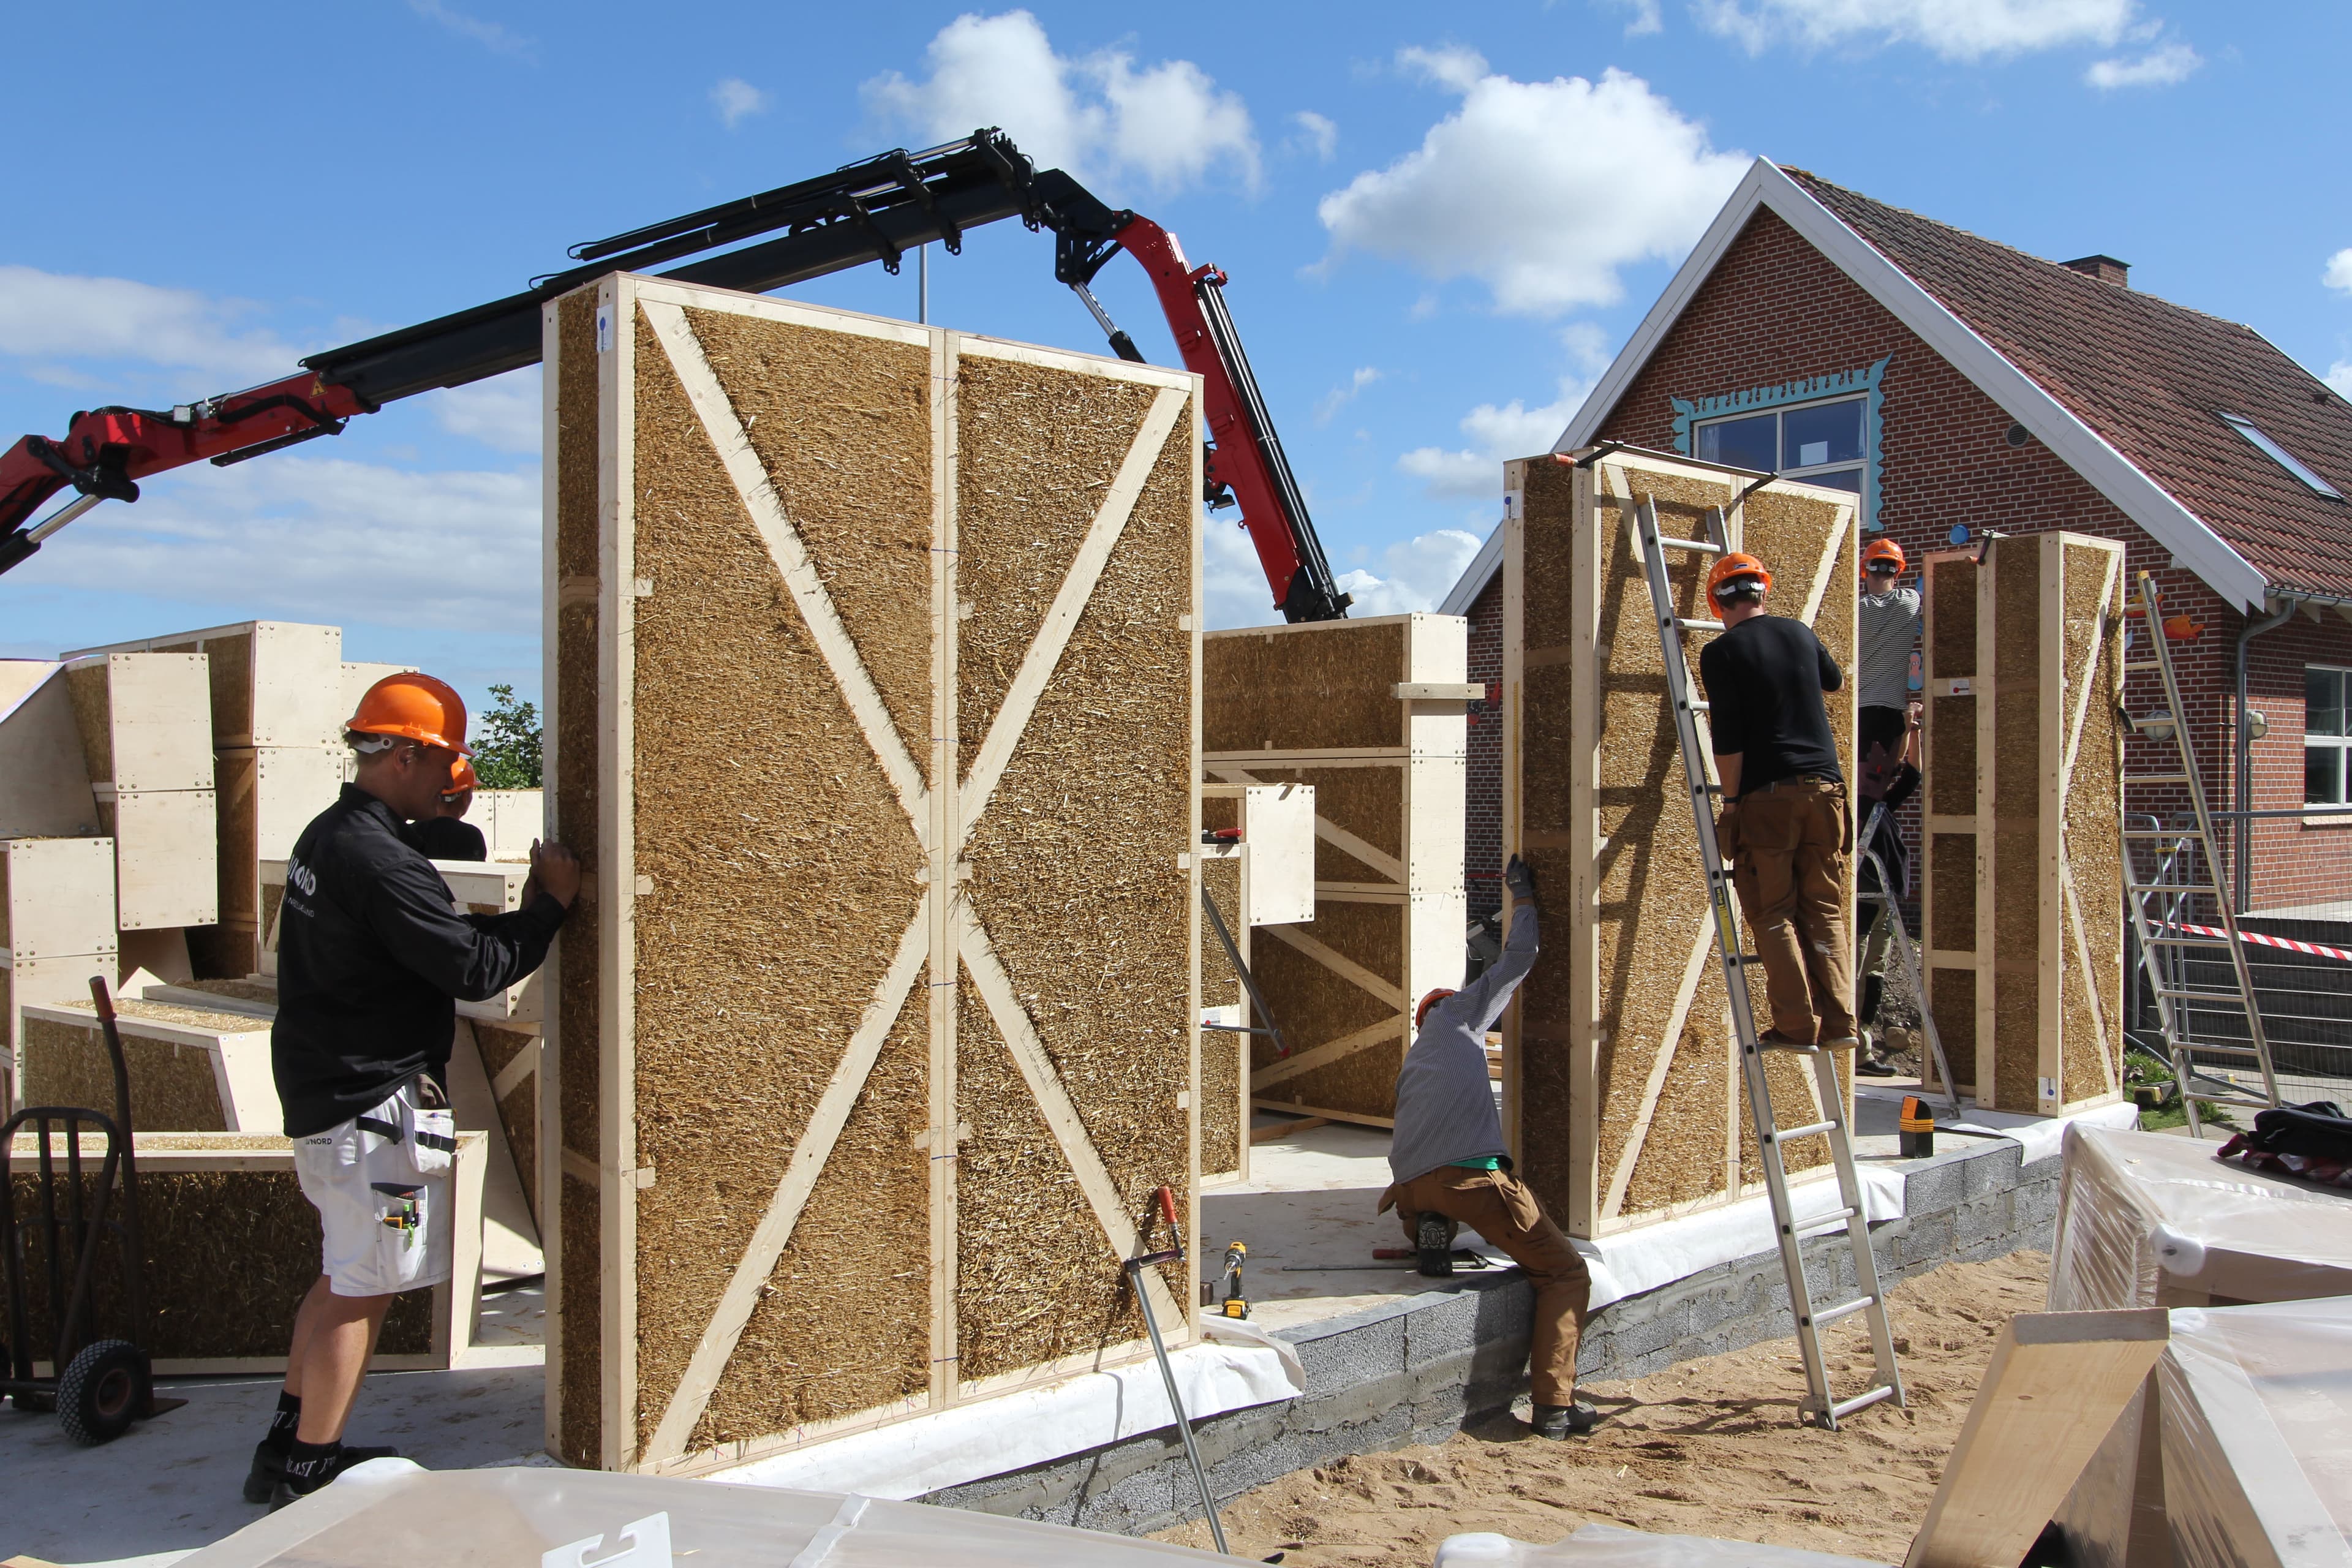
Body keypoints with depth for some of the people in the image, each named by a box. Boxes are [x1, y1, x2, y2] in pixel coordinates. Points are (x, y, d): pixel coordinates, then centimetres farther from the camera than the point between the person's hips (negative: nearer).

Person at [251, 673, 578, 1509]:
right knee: (363, 1288, 2)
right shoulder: (380, 860, -22)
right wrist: (550, 906, -11)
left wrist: (520, 910, 6)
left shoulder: (326, 836, 10)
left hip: (320, 1089, 10)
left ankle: (286, 1446, 31)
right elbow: (476, 969, -22)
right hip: (373, 1103, -10)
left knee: (344, 1276, 21)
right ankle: (307, 1471, 13)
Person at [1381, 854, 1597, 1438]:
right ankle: (1556, 1403, -9)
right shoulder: (1457, 1014, 17)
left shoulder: (1410, 1065, 33)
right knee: (1566, 1274, 3)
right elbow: (1518, 957, 18)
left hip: (1411, 1184, 6)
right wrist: (1524, 896, 31)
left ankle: (1428, 1235, 9)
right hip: (1470, 1174, -6)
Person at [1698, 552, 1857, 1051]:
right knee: (1826, 911, 10)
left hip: (1766, 796, -4)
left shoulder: (1720, 653, -5)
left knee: (1773, 915, 2)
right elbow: (1835, 681, 33)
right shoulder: (1799, 632, 11)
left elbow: (1728, 738, -11)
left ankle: (1797, 1026, -1)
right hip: (1823, 786, 5)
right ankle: (1838, 1022, 6)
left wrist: (1731, 801, -4)